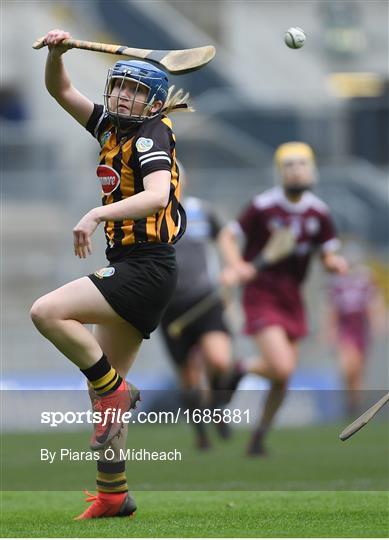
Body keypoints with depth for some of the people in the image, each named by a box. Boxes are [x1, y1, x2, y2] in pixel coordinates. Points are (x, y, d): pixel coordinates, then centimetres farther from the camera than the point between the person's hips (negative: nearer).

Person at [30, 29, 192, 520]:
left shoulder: (151, 134, -11)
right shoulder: (110, 126, 12)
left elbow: (157, 195, -29)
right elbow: (60, 90, 19)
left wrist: (98, 213, -38)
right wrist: (56, 53, -1)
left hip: (145, 269, -9)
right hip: (129, 267, 9)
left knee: (47, 312, -21)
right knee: (101, 384, 11)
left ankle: (114, 390, -10)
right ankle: (112, 494, 16)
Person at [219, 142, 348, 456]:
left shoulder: (319, 212, 1)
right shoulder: (263, 207, -13)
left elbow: (329, 257, 8)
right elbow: (228, 236, -6)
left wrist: (335, 262, -16)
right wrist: (237, 267, -24)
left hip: (292, 299, 5)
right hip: (261, 296, -5)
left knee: (283, 378, 8)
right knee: (282, 368, -20)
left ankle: (260, 436, 29)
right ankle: (241, 372, 12)